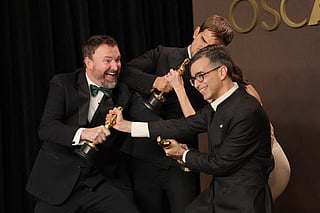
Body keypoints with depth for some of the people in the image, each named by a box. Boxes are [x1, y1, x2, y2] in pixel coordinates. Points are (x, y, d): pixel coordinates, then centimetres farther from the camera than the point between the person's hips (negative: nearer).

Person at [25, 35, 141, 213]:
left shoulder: (123, 94, 6)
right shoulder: (62, 84, 1)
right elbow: (46, 128, -13)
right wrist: (83, 133, -28)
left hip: (104, 181, 1)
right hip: (58, 180, 0)